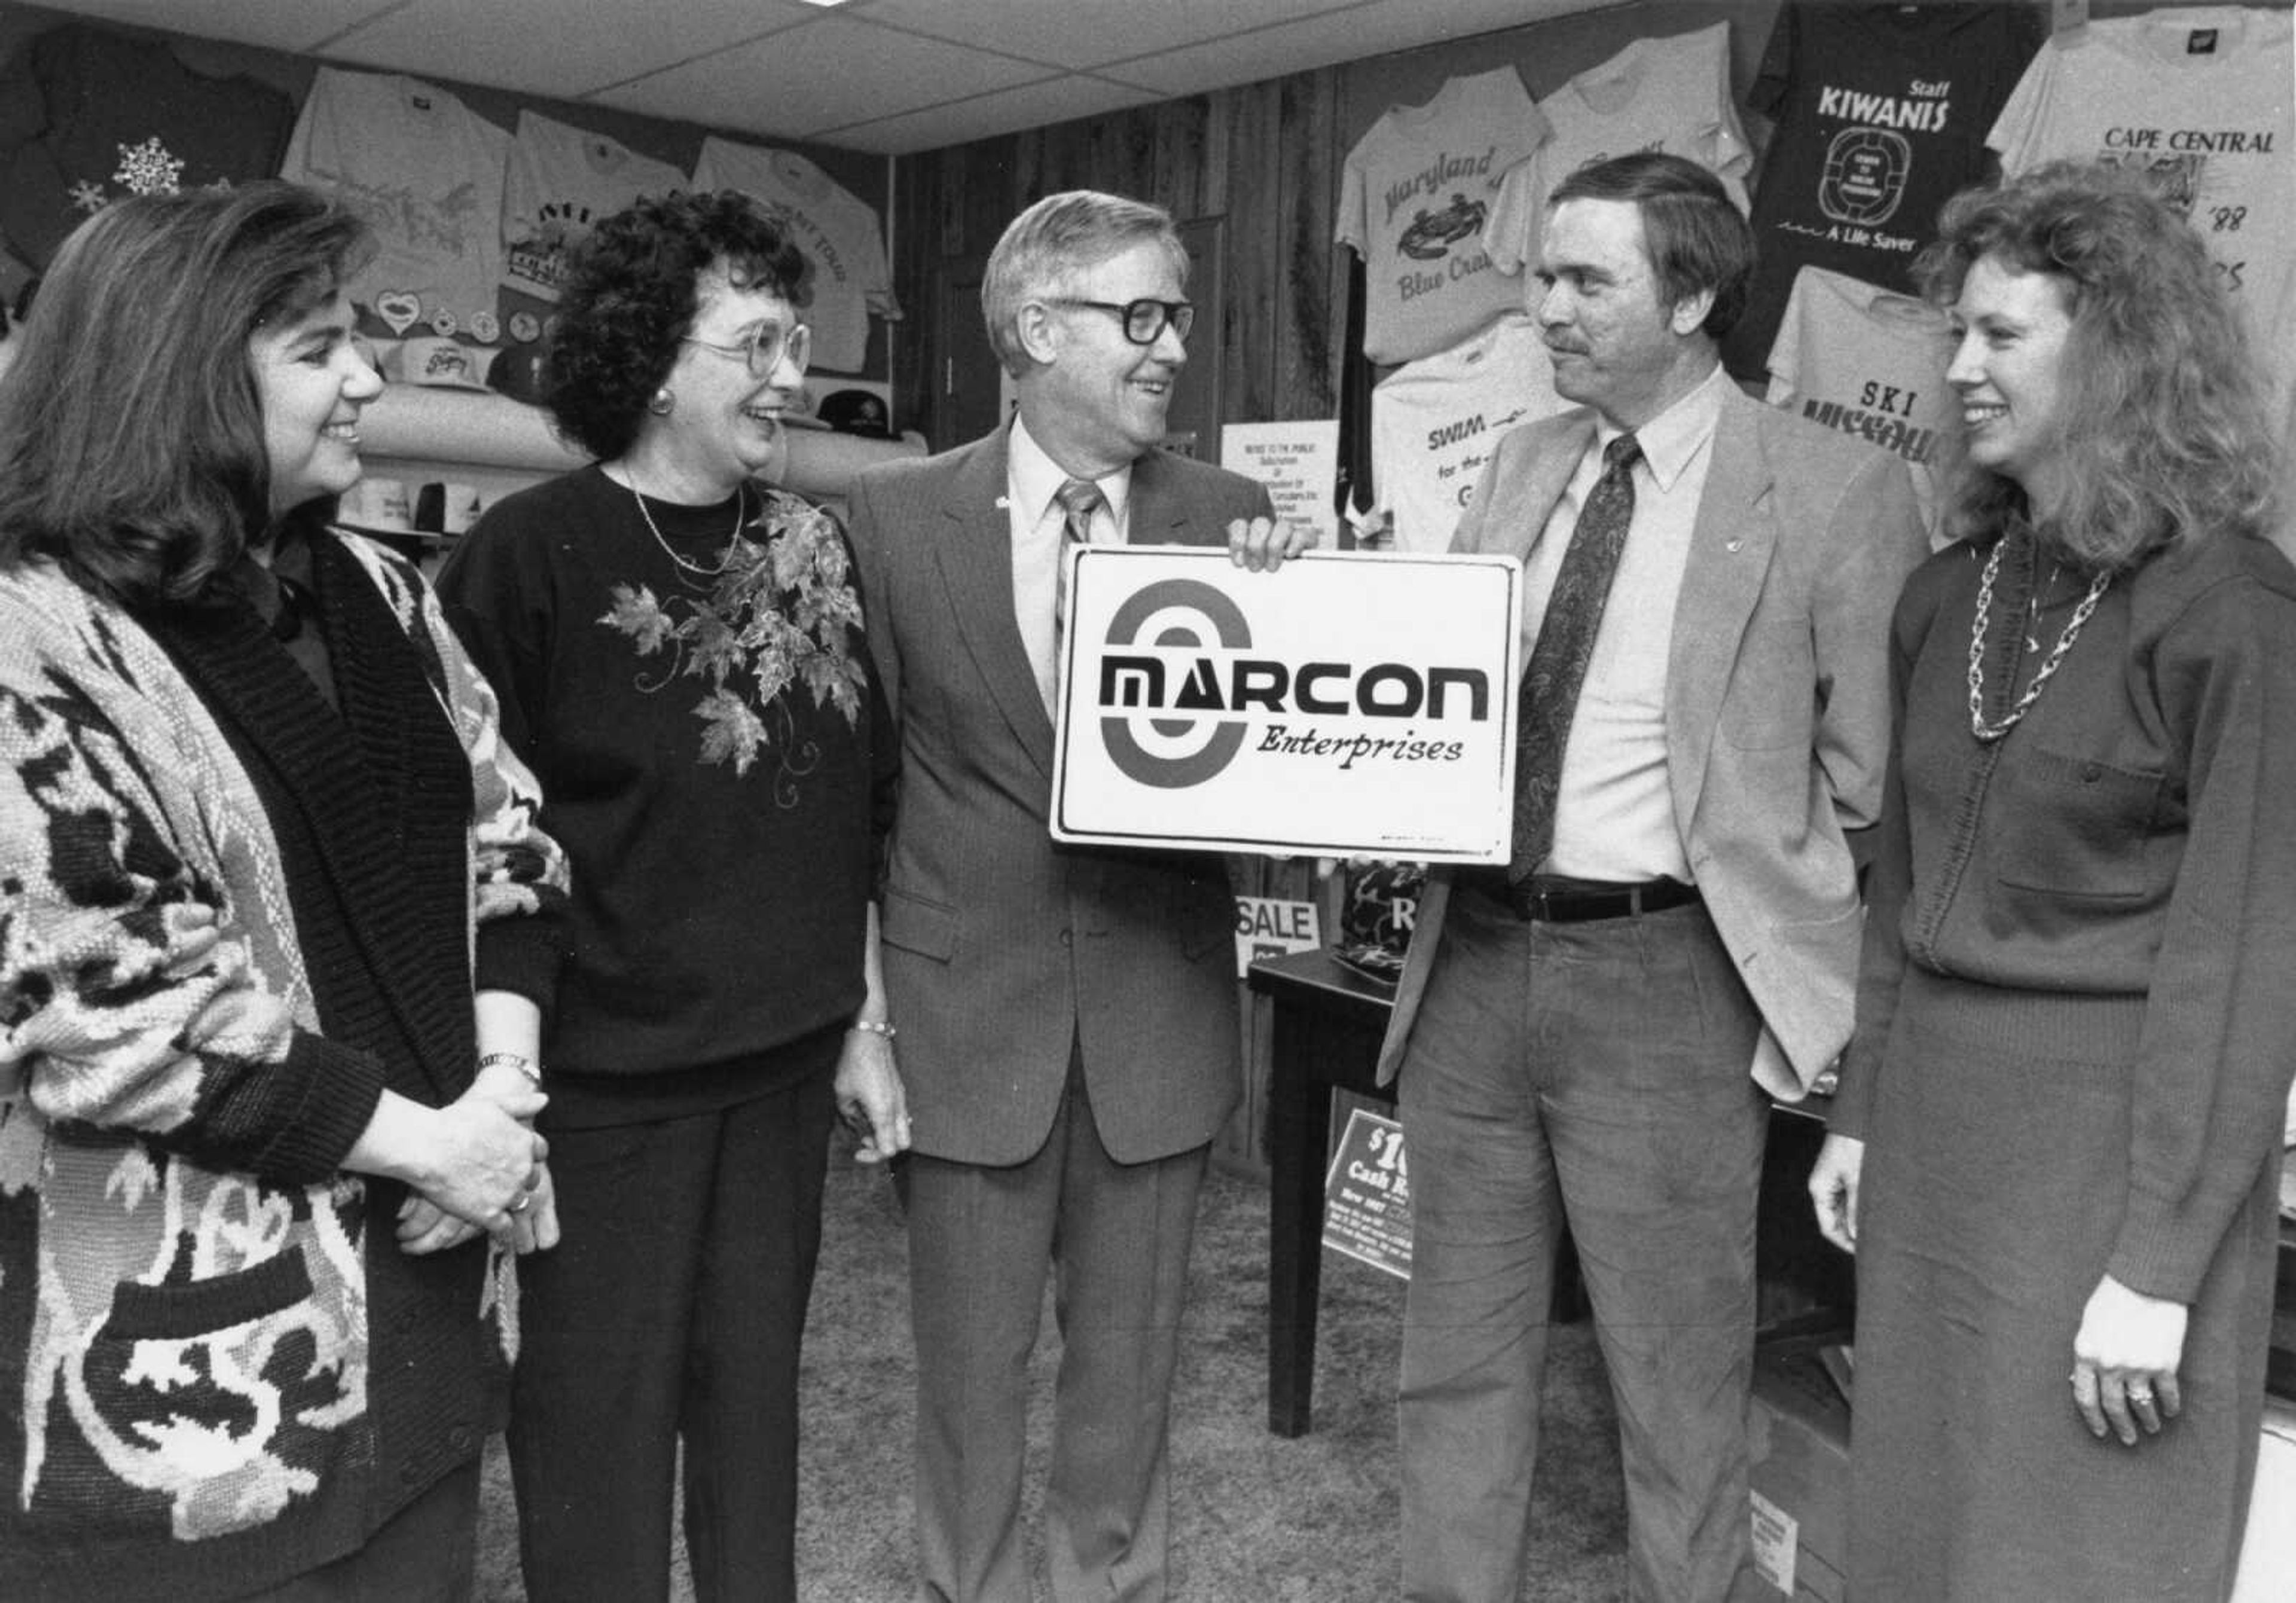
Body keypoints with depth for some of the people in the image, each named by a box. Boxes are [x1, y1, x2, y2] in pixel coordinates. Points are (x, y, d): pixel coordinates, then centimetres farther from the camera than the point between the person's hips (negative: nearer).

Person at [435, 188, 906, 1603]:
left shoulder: (817, 545, 5)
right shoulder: (533, 553, -11)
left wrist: (866, 1022, 11)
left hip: (789, 1063, 4)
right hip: (605, 1077, -4)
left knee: (756, 1391, 15)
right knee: (601, 1423, 8)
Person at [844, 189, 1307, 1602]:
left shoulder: (1231, 517, -1)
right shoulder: (898, 515, -4)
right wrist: (863, 992, -2)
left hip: (1162, 1007, 1)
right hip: (971, 997, -1)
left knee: (1130, 1366, 17)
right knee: (970, 1370, 14)